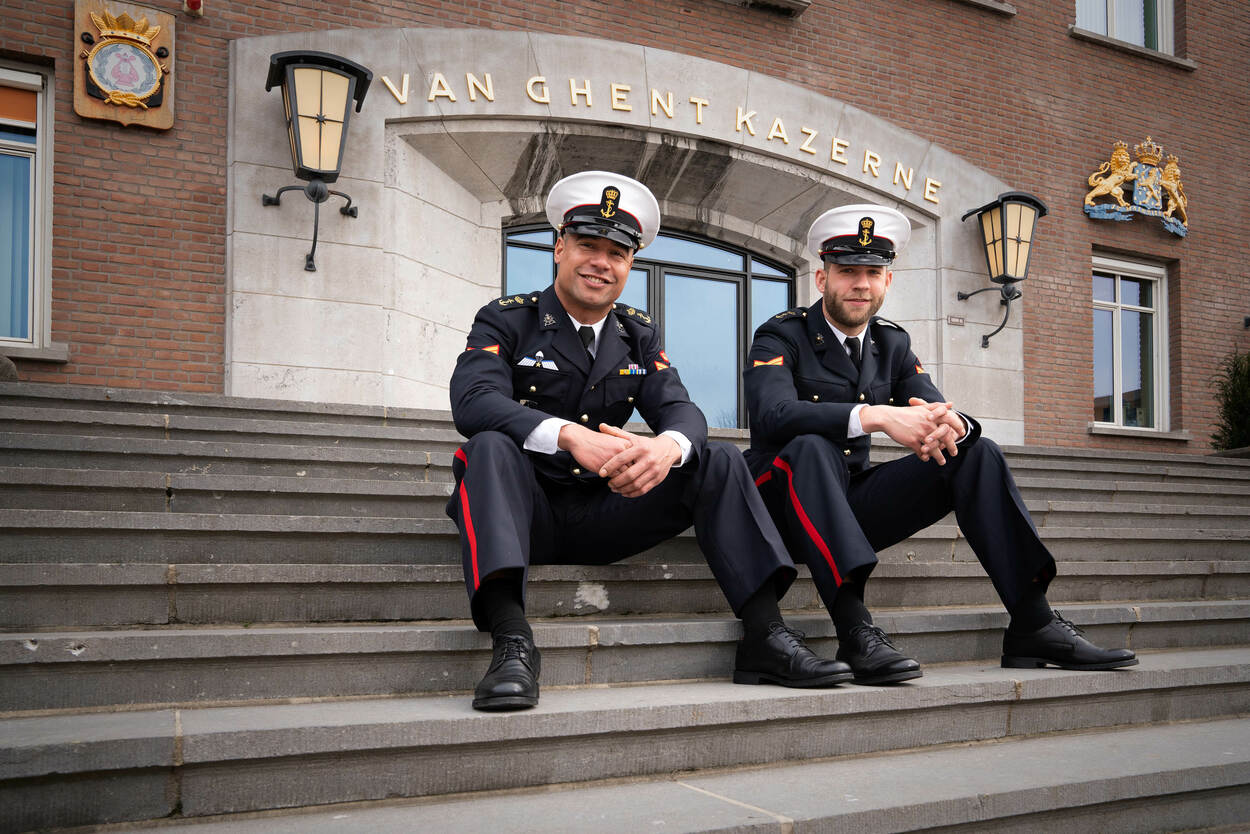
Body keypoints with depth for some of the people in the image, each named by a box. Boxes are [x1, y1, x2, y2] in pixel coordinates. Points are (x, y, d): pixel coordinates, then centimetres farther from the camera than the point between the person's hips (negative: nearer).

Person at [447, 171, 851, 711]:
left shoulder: (639, 335, 12)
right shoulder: (506, 320, -1)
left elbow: (681, 410, -3)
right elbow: (473, 402, -20)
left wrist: (667, 447, -30)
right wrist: (569, 435, -37)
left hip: (603, 514, 4)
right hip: (529, 514, -3)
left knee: (720, 463, -11)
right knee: (491, 447, -33)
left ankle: (765, 637, -18)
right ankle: (511, 642, -43)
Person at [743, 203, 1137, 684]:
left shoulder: (892, 344, 12)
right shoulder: (781, 338, -7)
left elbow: (934, 408, 1)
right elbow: (774, 416, -27)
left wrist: (951, 424, -26)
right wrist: (875, 417, -37)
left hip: (856, 507, 6)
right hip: (786, 504, -5)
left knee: (977, 453, -8)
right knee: (809, 447, -37)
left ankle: (1033, 625, -13)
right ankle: (855, 632, -43)